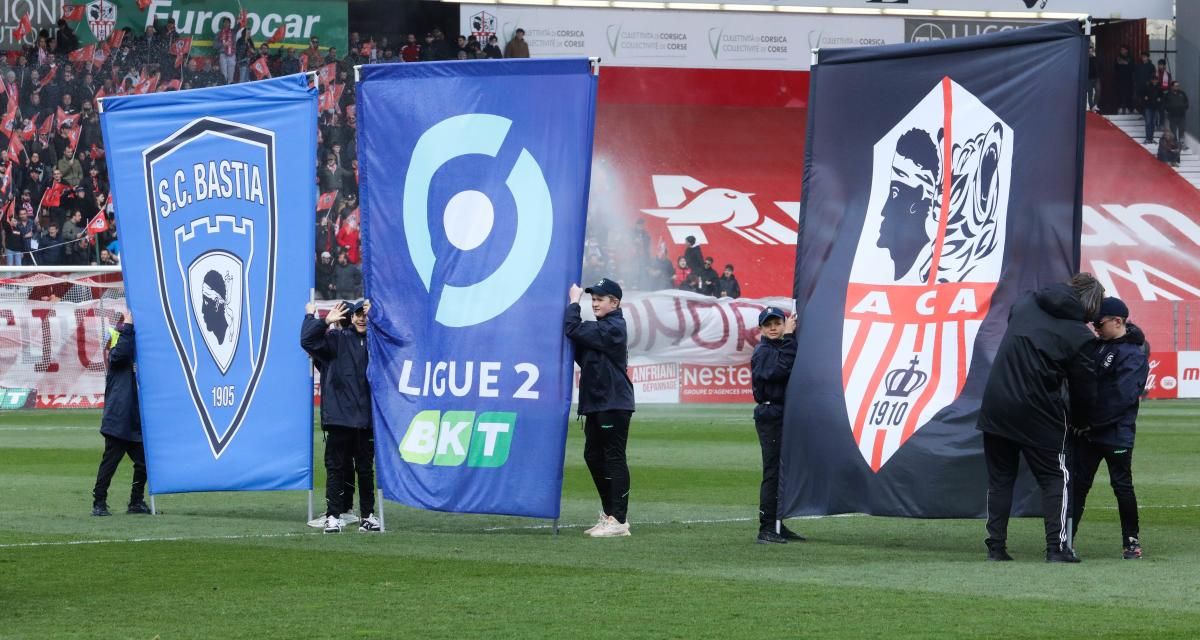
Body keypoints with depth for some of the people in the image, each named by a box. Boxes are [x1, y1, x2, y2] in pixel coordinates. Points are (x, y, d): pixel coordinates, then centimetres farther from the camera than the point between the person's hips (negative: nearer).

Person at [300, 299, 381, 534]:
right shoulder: (337, 338, 4)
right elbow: (307, 340, -5)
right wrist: (325, 321, -11)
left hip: (366, 418, 2)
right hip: (339, 416, -2)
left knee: (366, 468, 7)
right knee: (337, 468, 0)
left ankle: (369, 515, 13)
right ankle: (333, 516, 2)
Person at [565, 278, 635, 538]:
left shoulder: (612, 328, -13)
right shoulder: (601, 327, 18)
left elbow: (573, 330, -21)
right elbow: (581, 355, 17)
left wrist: (574, 302, -7)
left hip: (614, 403, -10)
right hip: (596, 402, 10)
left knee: (614, 458, -8)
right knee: (593, 455, 14)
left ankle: (619, 520, -7)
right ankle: (608, 514, 22)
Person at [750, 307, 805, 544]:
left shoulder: (782, 347, 18)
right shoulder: (763, 351, -10)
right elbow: (781, 369, -27)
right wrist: (789, 337, -23)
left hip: (786, 416, 9)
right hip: (770, 416, -9)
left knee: (784, 471, 12)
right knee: (773, 472, -10)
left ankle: (777, 526, 19)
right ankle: (766, 529, -10)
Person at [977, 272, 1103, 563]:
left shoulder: (1025, 303, 7)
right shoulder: (1079, 335, -6)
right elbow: (1084, 387, 1)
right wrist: (1081, 421, 20)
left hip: (995, 405, 4)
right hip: (1038, 413, -4)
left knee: (1000, 478, 14)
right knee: (1055, 479, 8)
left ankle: (996, 546, 12)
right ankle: (1057, 547, 0)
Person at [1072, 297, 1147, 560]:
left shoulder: (1133, 354, -13)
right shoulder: (1098, 346, 13)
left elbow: (1121, 396, -21)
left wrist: (1089, 419, -21)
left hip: (1116, 434, -7)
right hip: (1087, 431, 7)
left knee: (1122, 485, 1)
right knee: (1078, 483, 6)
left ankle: (1131, 541, 12)